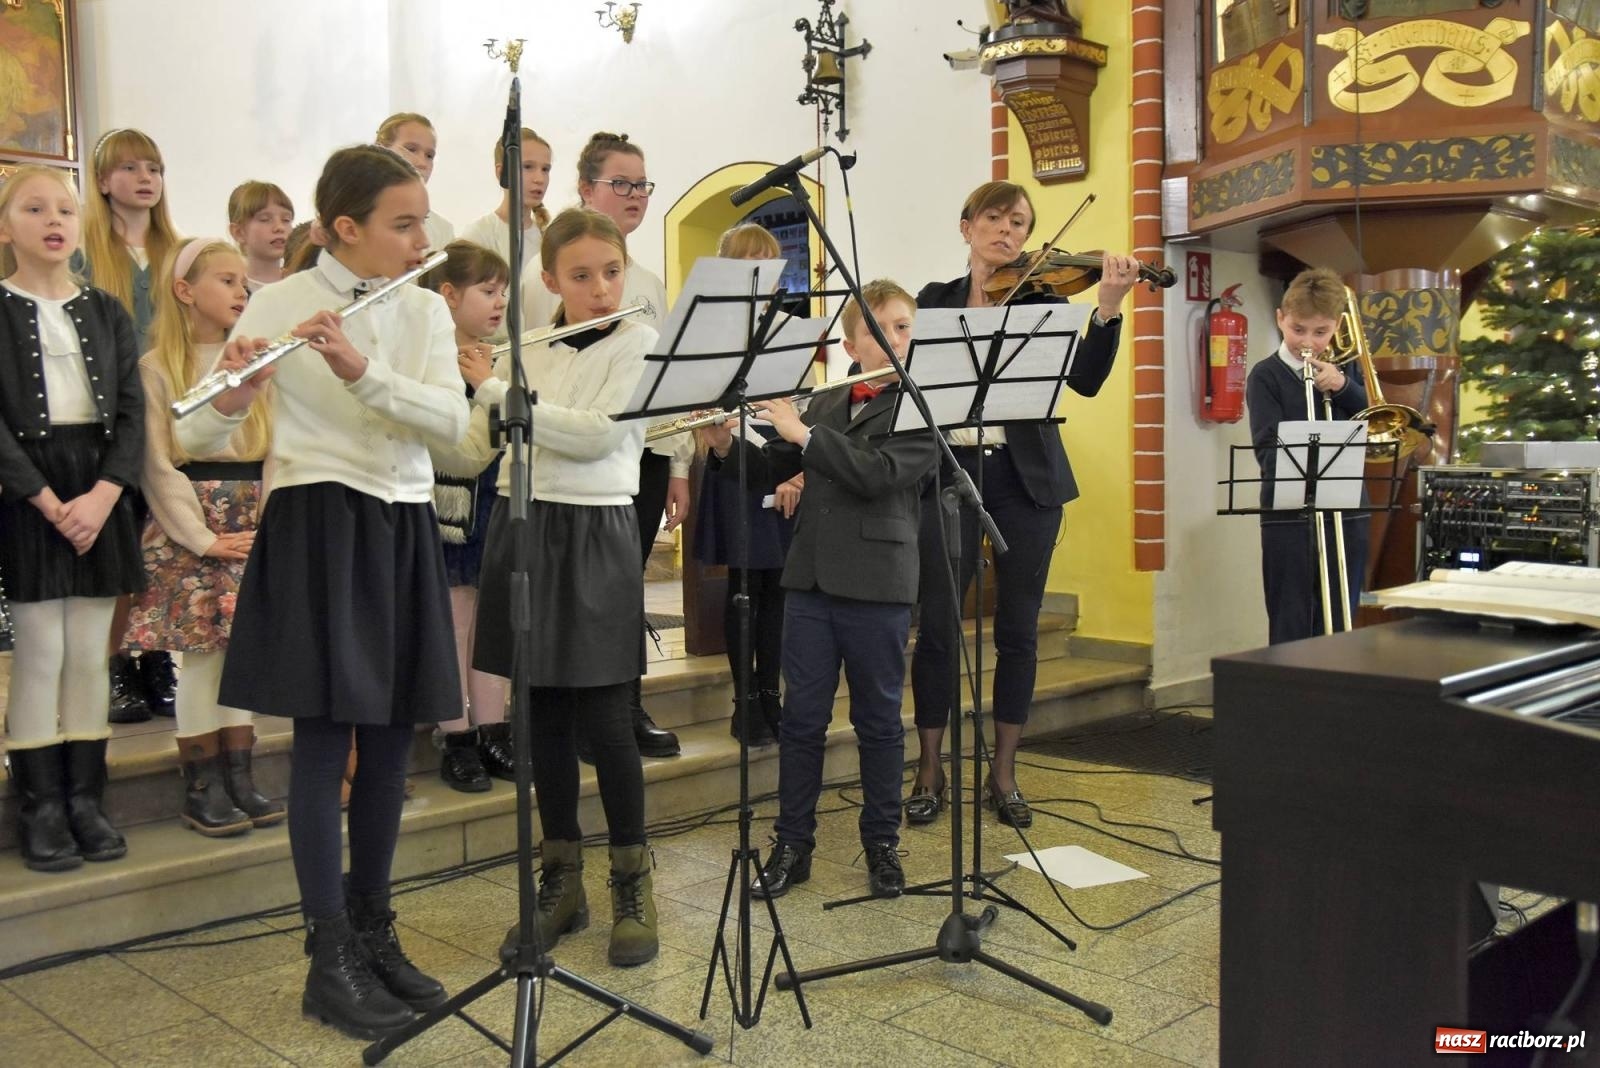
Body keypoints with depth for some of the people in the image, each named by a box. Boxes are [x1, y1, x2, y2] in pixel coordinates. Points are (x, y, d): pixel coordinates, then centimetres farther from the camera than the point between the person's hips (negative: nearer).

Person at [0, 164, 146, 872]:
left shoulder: (108, 312, 11)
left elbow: (132, 412, 4)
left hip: (100, 496, 3)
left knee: (90, 656, 6)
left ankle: (86, 801, 13)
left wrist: (101, 496, -10)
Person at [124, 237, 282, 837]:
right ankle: (201, 787, 5)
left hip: (252, 520, 4)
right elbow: (159, 465, -5)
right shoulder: (158, 368, -1)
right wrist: (203, 537, -13)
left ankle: (239, 776, 11)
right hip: (189, 523, -4)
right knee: (201, 651, -4)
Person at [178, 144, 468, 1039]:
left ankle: (375, 930, 24)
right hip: (318, 526, -4)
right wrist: (233, 393, -27)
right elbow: (199, 440, -6)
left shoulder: (427, 310, 8)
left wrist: (361, 372, -22)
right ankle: (330, 962, 7)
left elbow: (452, 420, -9)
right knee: (325, 738, -3)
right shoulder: (278, 304, -4)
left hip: (404, 529, 5)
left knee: (391, 738, 9)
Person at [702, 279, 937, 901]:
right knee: (801, 718, 8)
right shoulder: (822, 405, 13)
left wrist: (802, 433, -19)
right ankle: (792, 845, 18)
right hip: (810, 581, 4)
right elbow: (767, 472, 15)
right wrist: (724, 445, -3)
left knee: (878, 720, 8)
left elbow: (878, 475, -20)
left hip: (878, 588, -4)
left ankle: (882, 843, 22)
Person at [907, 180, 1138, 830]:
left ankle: (1004, 774, 17)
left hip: (1025, 479, 0)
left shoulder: (1040, 299, 5)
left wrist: (1107, 309, -23)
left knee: (1018, 629, 5)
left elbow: (1085, 381, -8)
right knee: (936, 628, -2)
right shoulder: (935, 299, 11)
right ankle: (929, 772, 13)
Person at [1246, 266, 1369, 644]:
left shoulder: (1344, 370, 12)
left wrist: (1342, 386, -12)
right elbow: (1269, 449, -13)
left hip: (1346, 514, 4)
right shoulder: (1266, 376, -3)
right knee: (1290, 628, -2)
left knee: (1339, 626, 10)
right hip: (1288, 517, -4)